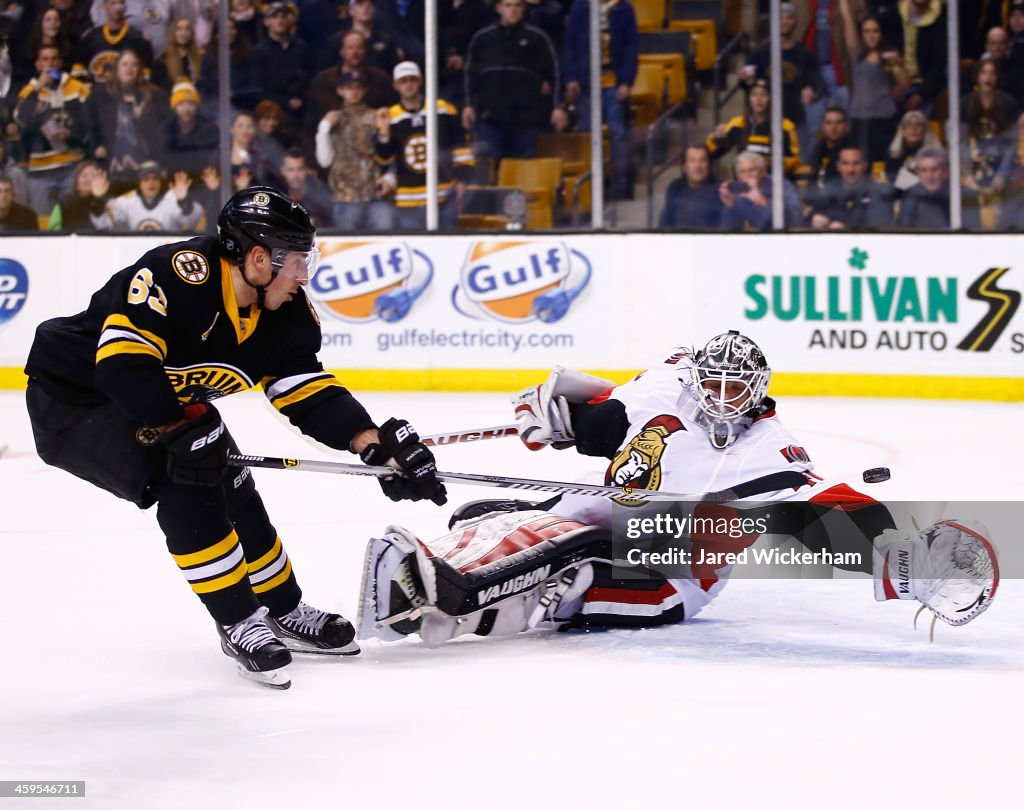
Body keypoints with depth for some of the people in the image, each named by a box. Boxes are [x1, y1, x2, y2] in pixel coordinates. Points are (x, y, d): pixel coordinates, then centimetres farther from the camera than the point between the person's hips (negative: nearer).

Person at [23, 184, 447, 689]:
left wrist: (374, 443, -18)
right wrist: (185, 425, -31)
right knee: (183, 477, -23)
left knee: (232, 492, 5)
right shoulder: (178, 274, -32)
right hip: (72, 399, -8)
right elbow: (122, 362, -37)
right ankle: (238, 623, -10)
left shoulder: (283, 314, -6)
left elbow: (307, 392, -6)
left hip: (157, 402, 8)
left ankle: (285, 610, 27)